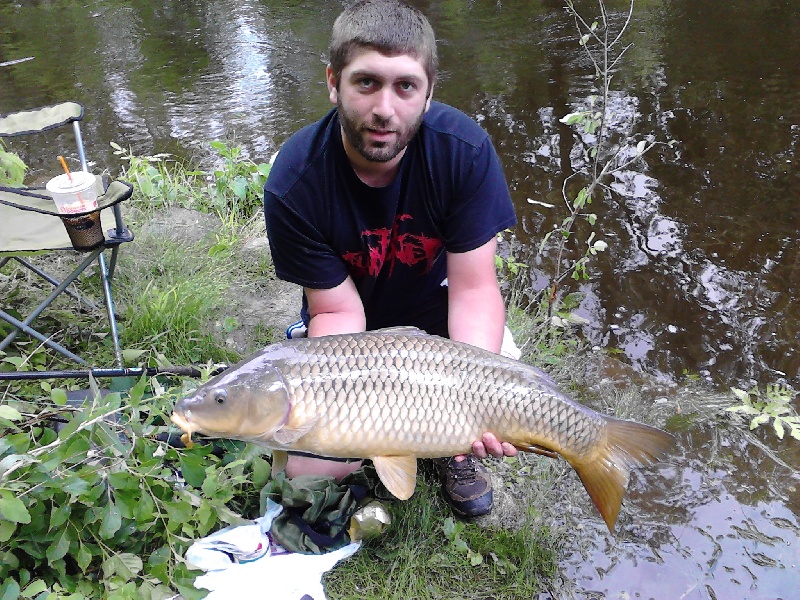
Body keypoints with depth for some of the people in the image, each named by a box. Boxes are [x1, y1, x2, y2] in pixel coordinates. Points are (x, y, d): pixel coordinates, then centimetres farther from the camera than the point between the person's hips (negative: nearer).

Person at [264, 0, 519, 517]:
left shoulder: (463, 149, -26)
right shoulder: (295, 183, -27)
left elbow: (473, 286, -25)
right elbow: (337, 309, -21)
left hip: (434, 310, 1)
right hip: (352, 330, 0)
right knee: (306, 473, -12)